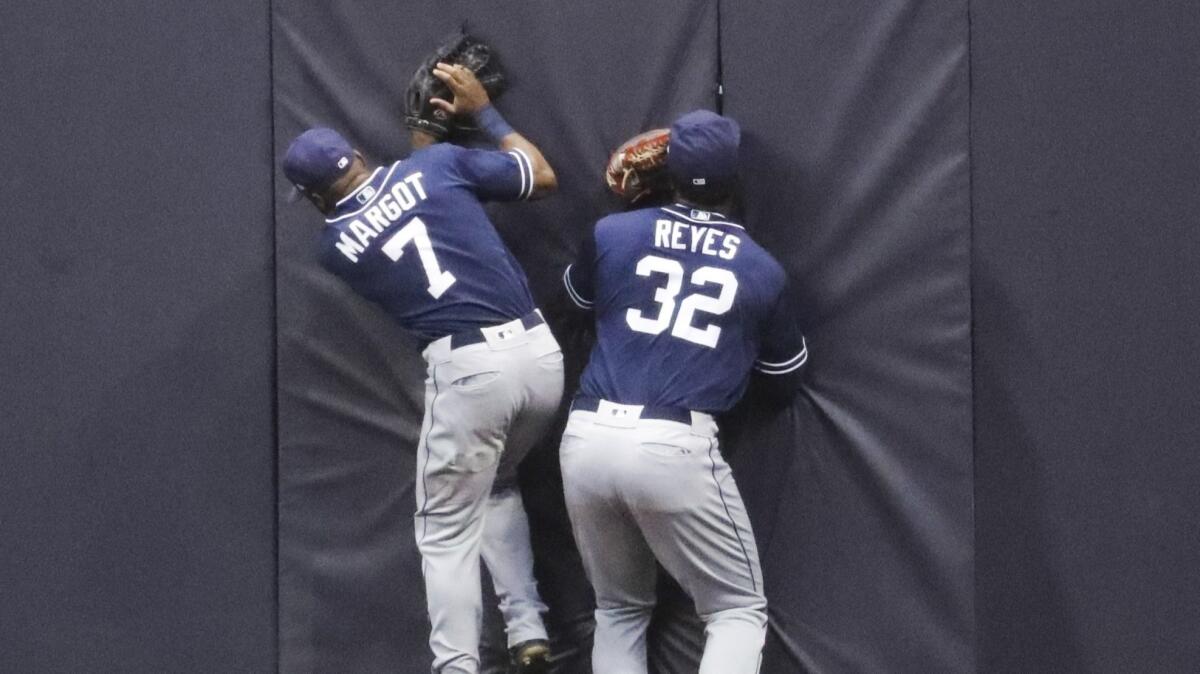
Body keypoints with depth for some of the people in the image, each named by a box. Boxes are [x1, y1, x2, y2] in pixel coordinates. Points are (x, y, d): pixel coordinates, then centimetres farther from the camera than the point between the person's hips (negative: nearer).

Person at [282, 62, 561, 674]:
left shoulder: (334, 244, 7)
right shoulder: (437, 165, 8)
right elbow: (542, 177, 18)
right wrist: (482, 111, 28)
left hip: (467, 370, -4)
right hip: (539, 352, 4)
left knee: (448, 532, 9)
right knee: (497, 485, 29)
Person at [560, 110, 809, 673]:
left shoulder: (612, 234, 9)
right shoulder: (761, 269, 8)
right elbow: (788, 372, 24)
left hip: (587, 440, 3)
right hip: (673, 447, -3)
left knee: (619, 609, 21)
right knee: (738, 610, 8)